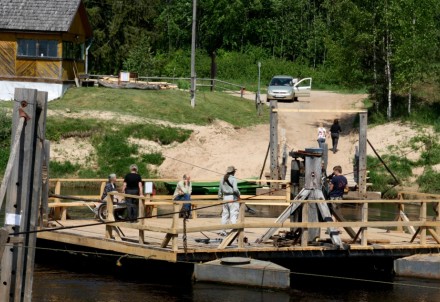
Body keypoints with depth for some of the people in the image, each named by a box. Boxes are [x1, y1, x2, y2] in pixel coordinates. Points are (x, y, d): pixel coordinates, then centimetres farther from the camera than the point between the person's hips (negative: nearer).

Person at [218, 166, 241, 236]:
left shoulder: (223, 179, 8)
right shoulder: (233, 179, -12)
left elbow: (220, 190, 14)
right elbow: (235, 189, -21)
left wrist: (220, 197, 25)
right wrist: (238, 195, -4)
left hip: (225, 198, 7)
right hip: (232, 198, -7)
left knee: (225, 214, 13)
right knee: (234, 214, -4)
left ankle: (223, 231, 15)